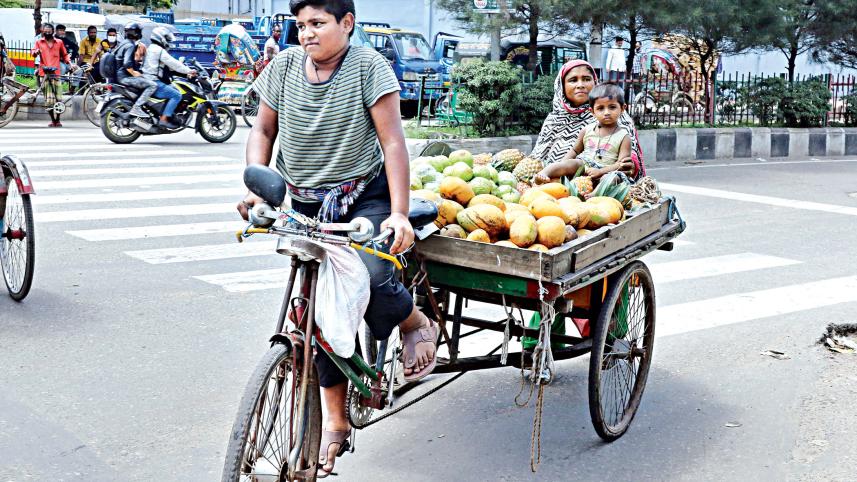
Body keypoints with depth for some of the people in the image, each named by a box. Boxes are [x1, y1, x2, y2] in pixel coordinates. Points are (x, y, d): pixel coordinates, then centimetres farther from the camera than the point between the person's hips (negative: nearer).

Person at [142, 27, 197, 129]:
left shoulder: (152, 48, 22)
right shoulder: (159, 50, -12)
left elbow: (169, 65, 23)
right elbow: (173, 63, -16)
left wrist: (186, 70, 17)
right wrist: (189, 71, -9)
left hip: (149, 81, 11)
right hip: (154, 82, -11)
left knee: (176, 90, 21)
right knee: (177, 95, -17)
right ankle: (163, 119, -24)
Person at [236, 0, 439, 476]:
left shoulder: (369, 66, -11)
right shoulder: (284, 66, 1)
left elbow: (392, 141, -15)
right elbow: (264, 130, 10)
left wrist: (399, 213, -23)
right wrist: (255, 186, -6)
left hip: (365, 198, -4)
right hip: (306, 206, 4)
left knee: (372, 282, -30)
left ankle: (416, 323, 7)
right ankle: (335, 423, 18)